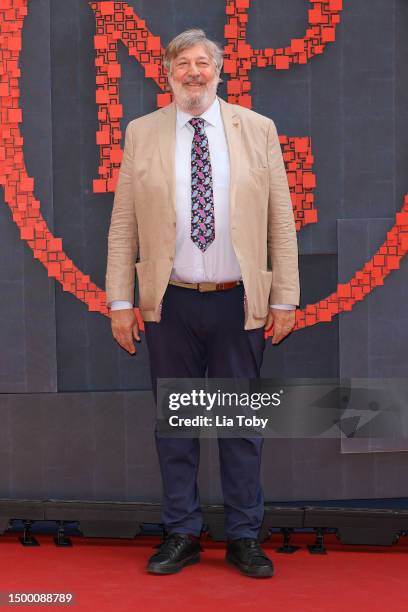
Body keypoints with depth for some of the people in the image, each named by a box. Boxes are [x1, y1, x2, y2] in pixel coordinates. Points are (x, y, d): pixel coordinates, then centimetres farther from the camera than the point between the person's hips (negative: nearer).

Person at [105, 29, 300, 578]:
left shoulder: (258, 130, 4)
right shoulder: (141, 134, 5)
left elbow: (281, 223, 3)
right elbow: (123, 227, 4)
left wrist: (285, 299, 0)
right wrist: (120, 302, -1)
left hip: (240, 303, 0)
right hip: (170, 305, 1)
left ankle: (244, 538, 19)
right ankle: (182, 534, 21)